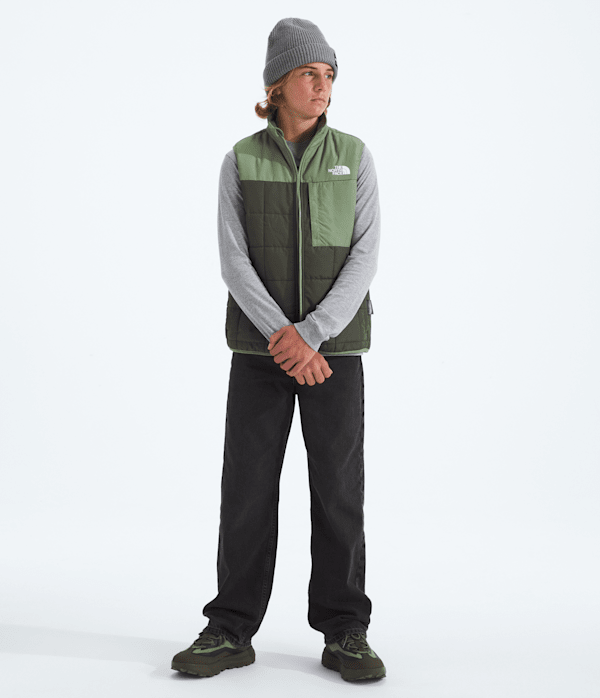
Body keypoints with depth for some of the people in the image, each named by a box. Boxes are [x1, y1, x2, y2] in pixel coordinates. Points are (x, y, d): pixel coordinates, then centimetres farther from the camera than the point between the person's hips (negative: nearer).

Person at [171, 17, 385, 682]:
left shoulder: (354, 156, 3)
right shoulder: (241, 161, 3)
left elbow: (365, 255, -6)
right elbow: (234, 261, -6)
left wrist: (311, 335, -18)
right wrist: (282, 337, -19)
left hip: (334, 343, 0)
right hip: (260, 346, 0)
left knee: (338, 486, -1)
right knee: (247, 484, 0)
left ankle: (344, 633, 10)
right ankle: (231, 632, 10)